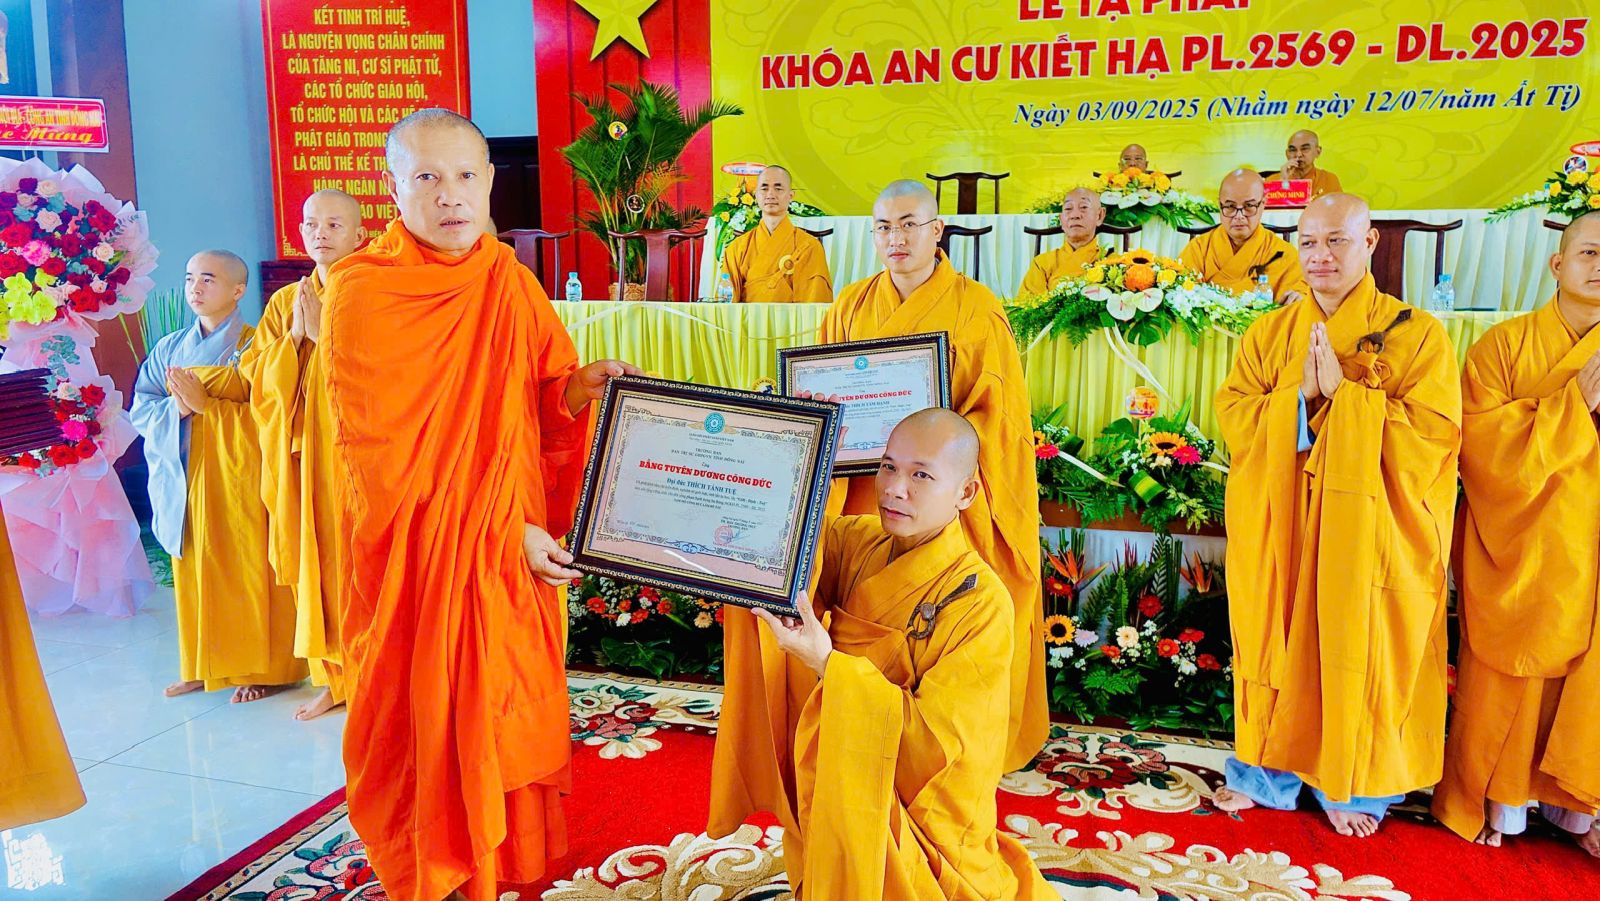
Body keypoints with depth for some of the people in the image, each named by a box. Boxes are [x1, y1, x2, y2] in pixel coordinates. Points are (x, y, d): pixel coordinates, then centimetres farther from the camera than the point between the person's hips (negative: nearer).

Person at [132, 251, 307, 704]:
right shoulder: (170, 348, 13)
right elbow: (140, 408, 8)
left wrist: (206, 404, -22)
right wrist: (176, 408, -11)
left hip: (238, 476, -5)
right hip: (185, 477, 5)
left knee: (248, 568, -1)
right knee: (194, 569, 9)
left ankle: (263, 667, 9)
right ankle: (201, 666, 21)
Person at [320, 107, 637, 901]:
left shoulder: (512, 283, 4)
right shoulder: (361, 293, -11)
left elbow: (542, 401, 9)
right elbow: (383, 453, -13)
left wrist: (580, 387, -14)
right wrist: (500, 531, -15)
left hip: (518, 553, 4)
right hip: (415, 555, -4)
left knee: (514, 712, 11)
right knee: (427, 723, 6)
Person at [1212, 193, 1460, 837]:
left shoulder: (1417, 335, -4)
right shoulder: (1269, 333, 7)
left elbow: (1431, 438, -12)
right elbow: (1232, 417, 0)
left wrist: (1343, 392, -18)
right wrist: (1299, 394, -16)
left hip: (1365, 536, -2)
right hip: (1278, 533, 3)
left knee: (1353, 648, 6)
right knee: (1277, 643, 9)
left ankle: (1350, 785, 26)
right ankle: (1269, 771, 27)